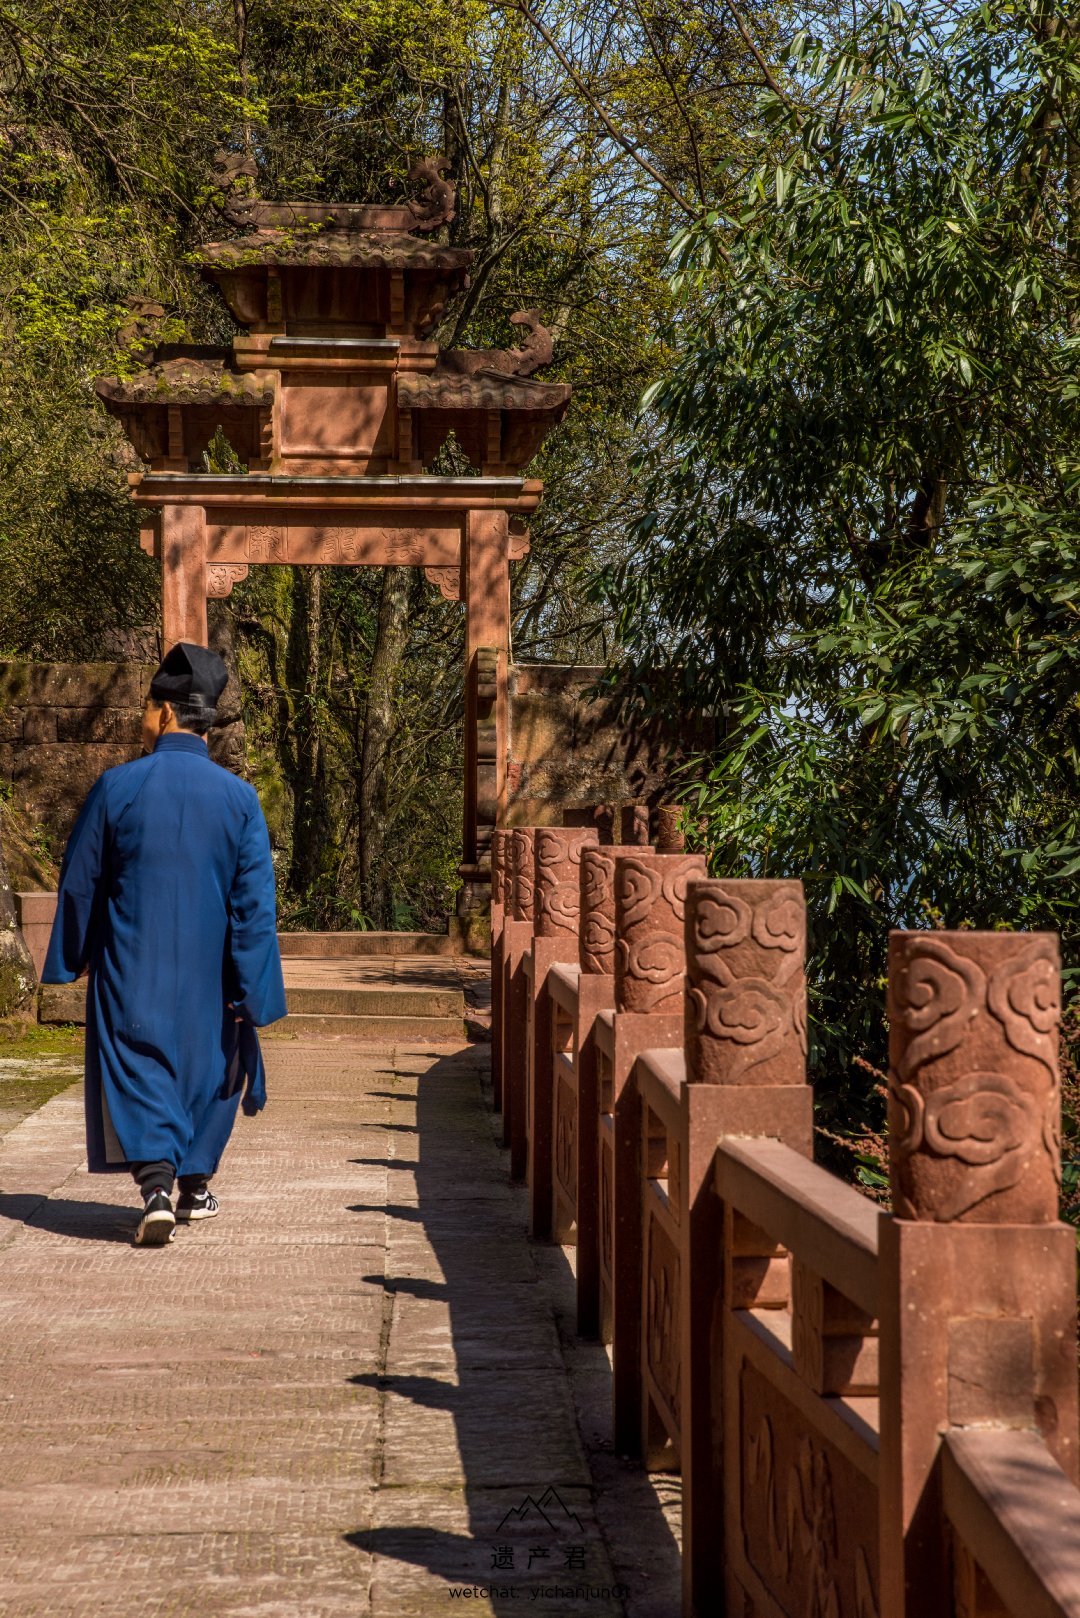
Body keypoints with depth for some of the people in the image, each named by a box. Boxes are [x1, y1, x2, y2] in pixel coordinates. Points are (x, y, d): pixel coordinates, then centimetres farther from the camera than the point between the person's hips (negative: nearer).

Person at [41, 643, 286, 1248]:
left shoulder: (117, 787, -8)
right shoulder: (239, 798, -6)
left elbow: (80, 882, 1)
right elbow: (255, 903, -8)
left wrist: (73, 959, 15)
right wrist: (251, 990, -3)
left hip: (132, 969, -2)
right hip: (207, 975, 2)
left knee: (139, 1067, 0)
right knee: (205, 1063, 18)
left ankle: (157, 1185, -20)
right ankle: (196, 1185, 28)